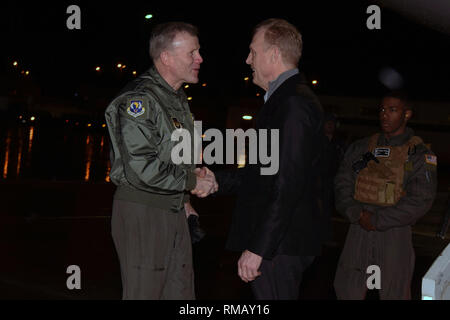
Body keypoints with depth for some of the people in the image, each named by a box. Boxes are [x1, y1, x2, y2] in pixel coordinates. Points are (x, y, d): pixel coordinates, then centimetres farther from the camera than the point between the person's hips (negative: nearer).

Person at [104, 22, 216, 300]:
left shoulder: (179, 100, 15)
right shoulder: (138, 99, -16)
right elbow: (142, 168, -24)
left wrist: (182, 199, 15)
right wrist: (192, 181, -14)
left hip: (174, 212, 9)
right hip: (141, 212, -9)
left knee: (181, 291, 11)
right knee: (144, 293, -1)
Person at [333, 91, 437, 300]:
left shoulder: (419, 154, -2)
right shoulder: (361, 148, 11)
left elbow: (420, 199, -10)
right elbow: (342, 183, 7)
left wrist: (378, 220, -13)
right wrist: (356, 214, -10)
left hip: (394, 233, -3)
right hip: (358, 230, 4)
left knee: (394, 293, 4)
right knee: (346, 290, 7)